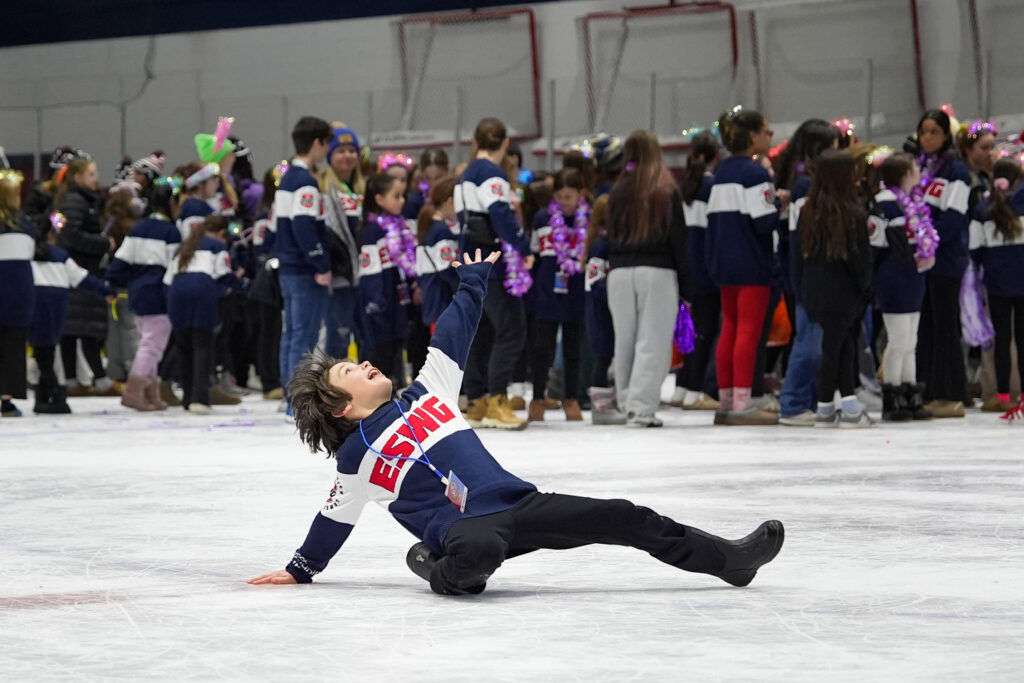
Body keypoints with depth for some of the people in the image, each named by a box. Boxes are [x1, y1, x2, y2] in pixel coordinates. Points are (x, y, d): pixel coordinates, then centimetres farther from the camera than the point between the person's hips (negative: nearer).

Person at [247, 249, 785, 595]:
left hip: (519, 504, 6)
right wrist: (300, 569, 17)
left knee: (625, 519, -4)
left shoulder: (426, 393, 18)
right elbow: (335, 518, 14)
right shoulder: (358, 454, 5)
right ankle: (442, 571, -12)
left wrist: (473, 279, 31)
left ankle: (731, 559, -2)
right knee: (478, 549, -45)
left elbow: (454, 333, 27)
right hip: (465, 527, -6)